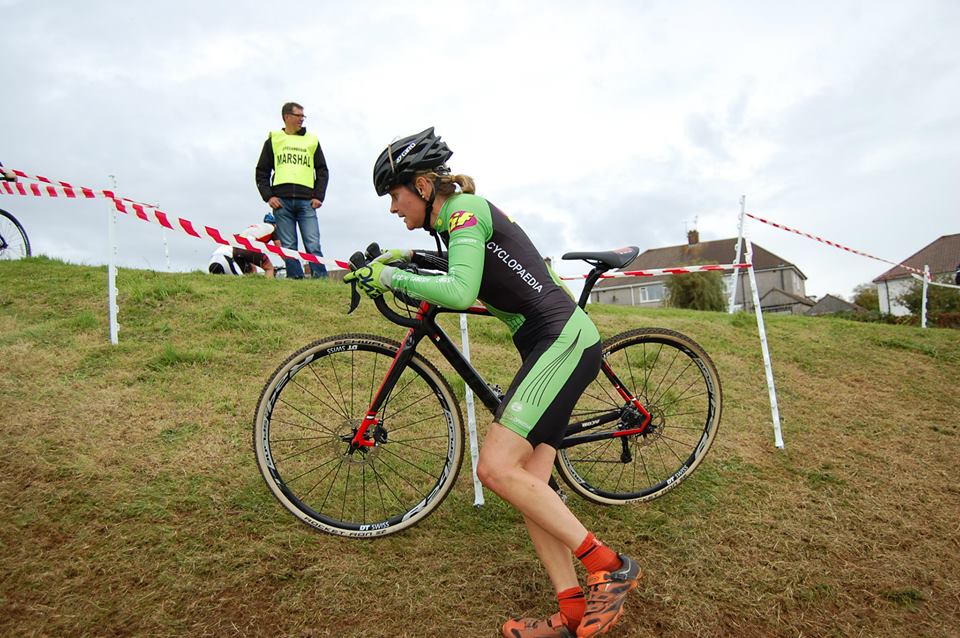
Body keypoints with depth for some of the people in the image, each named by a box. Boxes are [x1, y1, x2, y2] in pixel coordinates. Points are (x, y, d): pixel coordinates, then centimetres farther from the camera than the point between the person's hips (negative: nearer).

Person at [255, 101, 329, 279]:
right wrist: (268, 196, -1)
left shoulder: (312, 140, 19)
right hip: (281, 201, 0)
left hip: (307, 201, 0)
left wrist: (319, 196, 3)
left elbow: (322, 171, 17)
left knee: (313, 245, -10)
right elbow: (262, 172, 14)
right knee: (288, 247, -3)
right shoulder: (273, 140, 16)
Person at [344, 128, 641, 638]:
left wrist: (392, 277, -13)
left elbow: (460, 293, -25)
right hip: (554, 345, 10)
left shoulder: (465, 209, -9)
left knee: (496, 468, -18)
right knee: (529, 483, 3)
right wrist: (404, 259, 26)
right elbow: (465, 277, 38)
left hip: (563, 341, -10)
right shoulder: (459, 217, 19)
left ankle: (611, 568, -7)